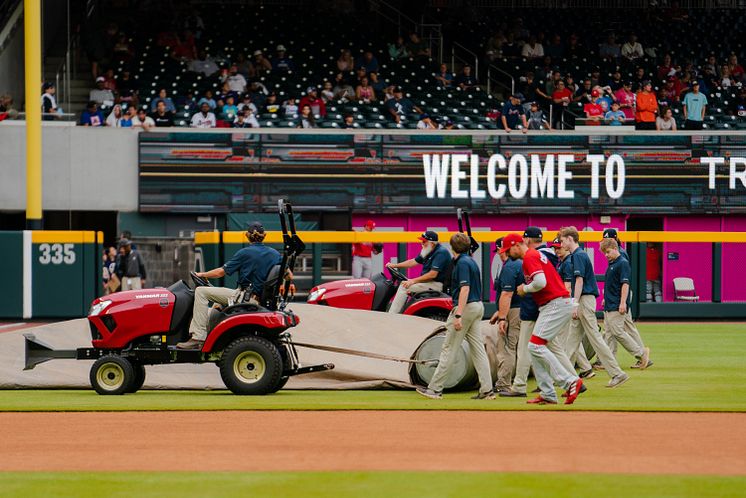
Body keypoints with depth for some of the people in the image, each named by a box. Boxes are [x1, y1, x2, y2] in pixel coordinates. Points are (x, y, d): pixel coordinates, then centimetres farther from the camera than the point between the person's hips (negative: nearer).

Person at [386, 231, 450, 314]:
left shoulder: (441, 253, -18)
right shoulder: (429, 251, 13)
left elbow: (433, 274, -24)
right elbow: (414, 261, 20)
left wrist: (414, 281, -23)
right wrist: (395, 265, 12)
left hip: (437, 285, -10)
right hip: (429, 282, 10)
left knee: (404, 287, -17)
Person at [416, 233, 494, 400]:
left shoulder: (462, 263, -13)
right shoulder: (471, 261, 15)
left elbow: (465, 288, -22)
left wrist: (458, 315, -27)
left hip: (466, 306, -9)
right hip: (478, 306, 9)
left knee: (448, 349, -4)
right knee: (478, 348, 6)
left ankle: (435, 389, -1)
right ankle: (487, 390, 1)